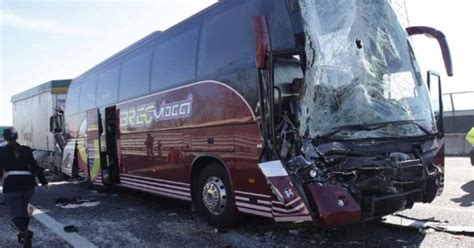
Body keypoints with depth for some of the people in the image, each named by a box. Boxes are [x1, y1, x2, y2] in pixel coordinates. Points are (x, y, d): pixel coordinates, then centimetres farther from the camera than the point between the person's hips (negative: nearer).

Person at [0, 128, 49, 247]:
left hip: (11, 186, -3)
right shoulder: (26, 150, 4)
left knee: (16, 216, -2)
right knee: (23, 209, 25)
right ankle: (23, 235, 33)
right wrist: (44, 181, 2)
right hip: (28, 184, 3)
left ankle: (25, 233, -29)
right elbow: (35, 167, -1)